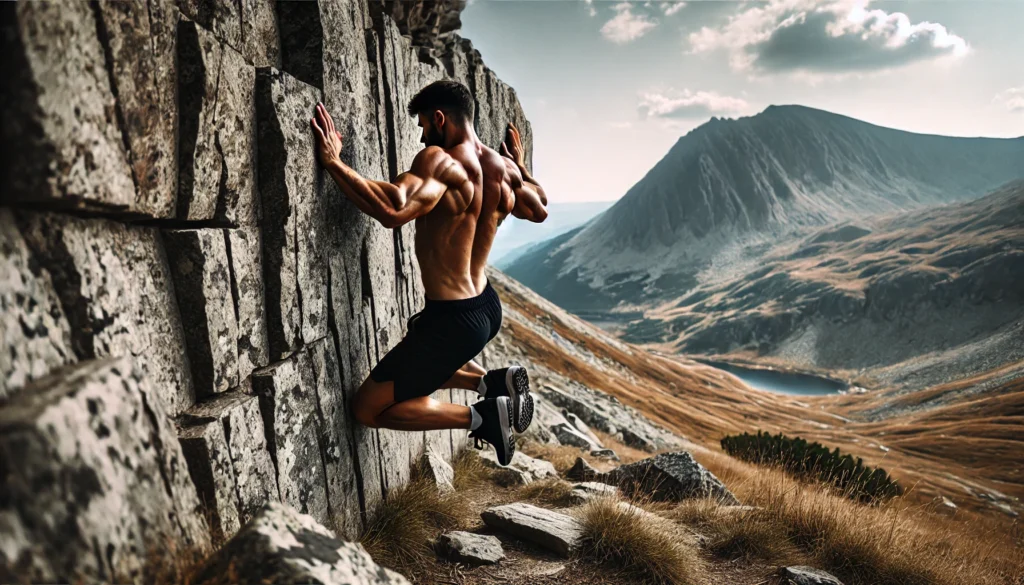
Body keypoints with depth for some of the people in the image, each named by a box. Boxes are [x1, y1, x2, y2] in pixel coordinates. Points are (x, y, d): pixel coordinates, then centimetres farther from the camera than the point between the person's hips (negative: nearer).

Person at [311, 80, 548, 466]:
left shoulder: (440, 160, -20)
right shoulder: (503, 167, 4)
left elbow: (393, 210, -39)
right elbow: (539, 210, 23)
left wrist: (333, 162, -29)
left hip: (454, 319, -9)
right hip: (487, 307, 9)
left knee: (368, 408, 4)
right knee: (422, 366, 36)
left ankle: (482, 415, -4)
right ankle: (494, 382, 14)